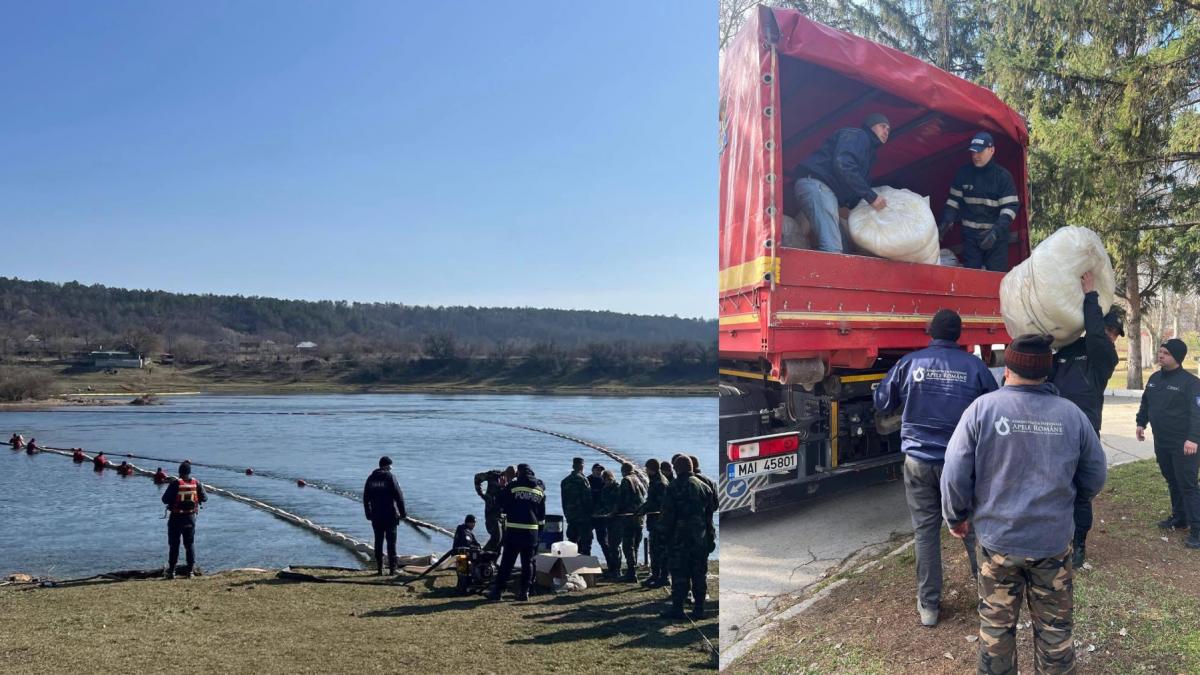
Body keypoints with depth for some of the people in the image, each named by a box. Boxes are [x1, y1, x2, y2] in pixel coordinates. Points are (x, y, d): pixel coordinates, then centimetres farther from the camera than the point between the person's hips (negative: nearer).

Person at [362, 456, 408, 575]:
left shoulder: (371, 478, 6)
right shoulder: (390, 477, -7)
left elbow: (366, 498, 10)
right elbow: (399, 496, -10)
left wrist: (368, 514, 18)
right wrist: (402, 512, -3)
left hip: (376, 516, 4)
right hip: (390, 515, -4)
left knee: (378, 542, 9)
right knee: (391, 542, 1)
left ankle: (379, 569, 8)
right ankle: (392, 568, -1)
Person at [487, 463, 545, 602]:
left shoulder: (512, 486, -5)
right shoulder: (540, 490, 9)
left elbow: (501, 505, 5)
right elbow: (542, 514, 15)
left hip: (514, 530, -3)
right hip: (532, 531, 3)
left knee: (506, 562, 1)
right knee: (528, 563, 10)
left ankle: (497, 591, 2)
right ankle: (524, 592, 9)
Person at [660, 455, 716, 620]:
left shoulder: (673, 488, -7)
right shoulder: (704, 487, 10)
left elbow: (667, 515, -9)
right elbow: (710, 514, 12)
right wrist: (710, 537, 15)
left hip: (681, 538, -4)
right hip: (701, 539, 5)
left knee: (680, 574, -1)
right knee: (700, 574, 8)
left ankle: (677, 608, -2)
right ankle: (699, 608, 10)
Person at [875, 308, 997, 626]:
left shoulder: (909, 363, -5)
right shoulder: (974, 366, -7)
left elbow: (882, 403, 5)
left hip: (918, 460, 0)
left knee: (925, 531, 8)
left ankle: (928, 606, 13)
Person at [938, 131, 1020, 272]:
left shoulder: (1003, 176, -7)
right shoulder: (963, 173, 3)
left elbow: (1011, 207, -11)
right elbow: (954, 200, 11)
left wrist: (996, 231, -25)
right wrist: (946, 222, -7)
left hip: (996, 236, -3)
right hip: (970, 235, 3)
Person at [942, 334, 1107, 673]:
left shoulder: (982, 408, -11)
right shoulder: (1072, 414, -5)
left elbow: (955, 475, -10)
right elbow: (1094, 479, 4)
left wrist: (956, 517, 7)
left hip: (998, 539, -1)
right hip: (1054, 540, 1)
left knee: (996, 624, 13)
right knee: (1054, 626, 15)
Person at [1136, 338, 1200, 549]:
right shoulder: (1155, 378, 10)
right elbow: (1145, 403, 23)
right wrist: (1141, 423, 17)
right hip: (1161, 443, 8)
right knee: (1172, 482, 17)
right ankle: (1179, 518, 30)